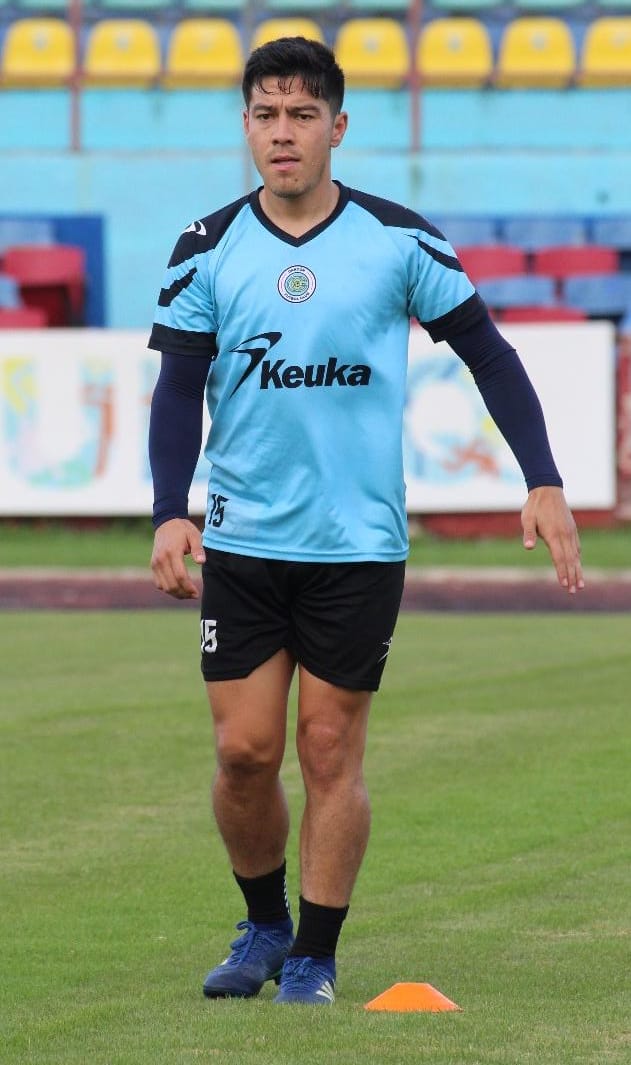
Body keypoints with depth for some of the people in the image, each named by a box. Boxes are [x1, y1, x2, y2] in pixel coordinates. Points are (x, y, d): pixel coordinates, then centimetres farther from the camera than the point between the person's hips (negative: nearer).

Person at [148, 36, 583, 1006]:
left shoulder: (398, 239, -3)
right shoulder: (208, 250, 1)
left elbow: (487, 352, 3)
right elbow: (179, 391, 1)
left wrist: (543, 482, -3)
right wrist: (171, 511, -13)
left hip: (359, 544, -2)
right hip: (242, 542, 2)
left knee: (330, 751, 0)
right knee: (244, 751, 1)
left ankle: (315, 956, 12)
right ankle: (264, 926, 24)